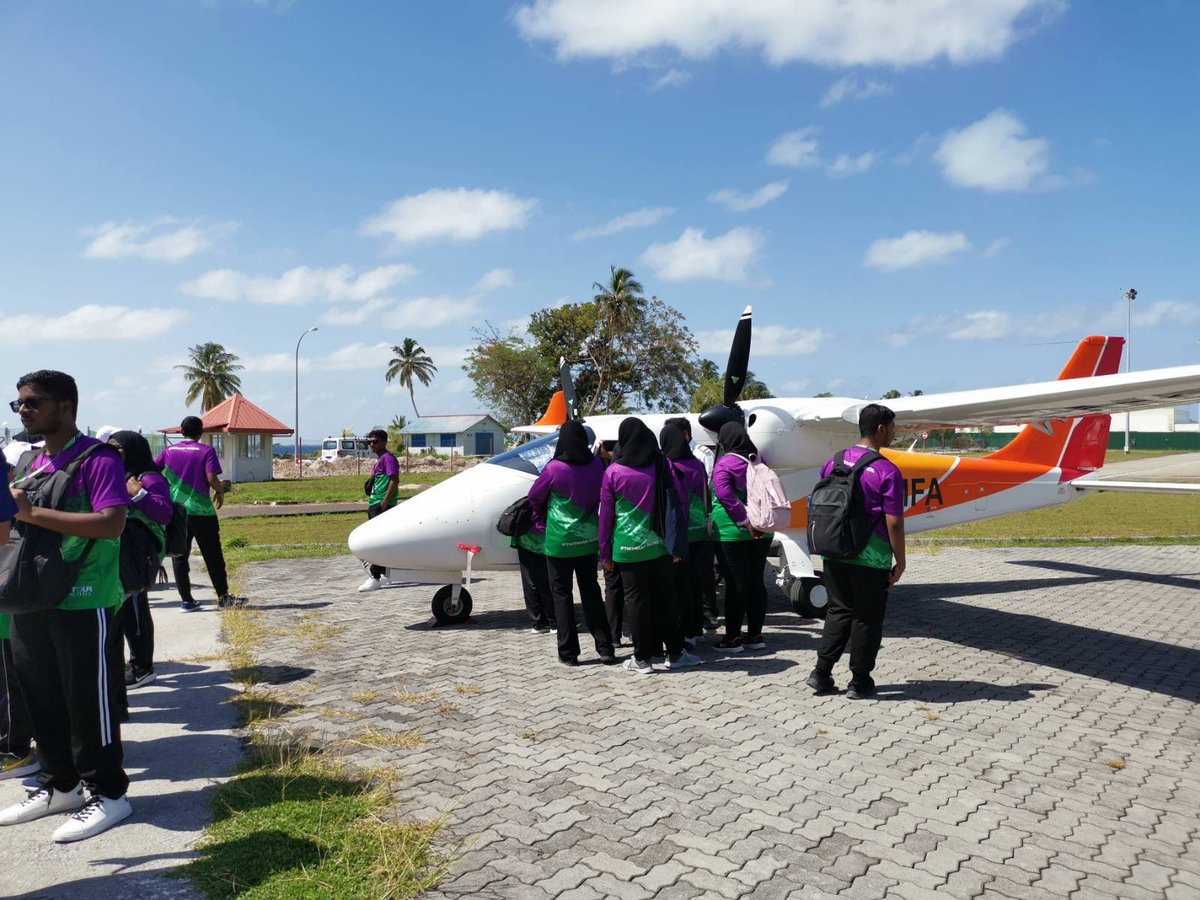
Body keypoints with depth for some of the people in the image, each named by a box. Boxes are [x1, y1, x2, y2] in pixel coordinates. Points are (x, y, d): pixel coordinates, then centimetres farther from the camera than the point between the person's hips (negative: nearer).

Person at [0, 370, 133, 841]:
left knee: (88, 699, 0)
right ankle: (59, 785, 32)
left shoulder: (97, 458, -12)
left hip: (83, 601, -8)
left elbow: (112, 523, -24)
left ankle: (107, 794, 14)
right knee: (42, 698, 16)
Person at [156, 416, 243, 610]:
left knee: (179, 557, 10)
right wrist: (221, 492, 3)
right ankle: (223, 597, 8)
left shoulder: (169, 451, 5)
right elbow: (211, 479, -15)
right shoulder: (206, 451, -6)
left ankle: (186, 600, 10)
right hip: (202, 512, -3)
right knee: (213, 557, 5)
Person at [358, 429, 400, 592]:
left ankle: (375, 577, -11)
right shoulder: (379, 459, 21)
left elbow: (394, 480, -20)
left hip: (382, 505, -11)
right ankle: (385, 575, 25)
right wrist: (371, 501, 18)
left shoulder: (388, 458, -11)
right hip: (374, 505, 11)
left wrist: (385, 502, -23)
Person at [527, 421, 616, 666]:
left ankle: (568, 652, 10)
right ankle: (605, 648, 17)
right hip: (588, 539, 4)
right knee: (591, 591, 15)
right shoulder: (596, 465, -6)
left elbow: (534, 496, 0)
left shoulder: (554, 468, -16)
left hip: (560, 541, -4)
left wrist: (543, 514, 18)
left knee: (562, 594, 7)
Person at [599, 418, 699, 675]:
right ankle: (675, 653, 17)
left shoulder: (613, 472, -6)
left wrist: (604, 552, 6)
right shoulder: (661, 466, 0)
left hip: (627, 547, -2)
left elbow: (606, 515, -2)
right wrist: (677, 545, 5)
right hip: (659, 545, 2)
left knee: (637, 600, 5)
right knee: (665, 598, 11)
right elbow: (676, 505, 0)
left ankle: (642, 658, 10)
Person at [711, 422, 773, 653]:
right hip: (761, 532, 6)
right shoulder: (758, 461, 9)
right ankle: (755, 636, 18)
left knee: (736, 584, -1)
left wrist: (746, 523, -18)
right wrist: (753, 523, 14)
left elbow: (726, 497, -21)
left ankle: (733, 638, 5)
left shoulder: (723, 465, -11)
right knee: (756, 582, 11)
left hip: (732, 532, -6)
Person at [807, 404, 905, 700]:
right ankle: (859, 682, 17)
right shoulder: (887, 471, -14)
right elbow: (893, 523, -14)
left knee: (839, 611, 16)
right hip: (871, 558, -5)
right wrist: (900, 562, -5)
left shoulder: (834, 462, 4)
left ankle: (821, 672, 13)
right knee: (867, 618, 8)